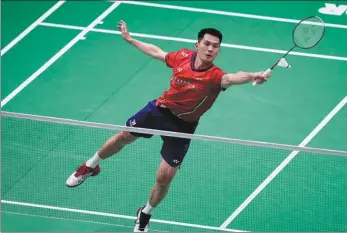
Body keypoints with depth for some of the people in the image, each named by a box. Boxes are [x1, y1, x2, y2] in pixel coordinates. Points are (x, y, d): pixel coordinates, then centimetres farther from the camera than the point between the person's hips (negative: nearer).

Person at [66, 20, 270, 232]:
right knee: (123, 137, 18)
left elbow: (233, 78, -54)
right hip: (161, 109, 3)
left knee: (164, 178, -2)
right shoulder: (183, 56, -15)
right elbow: (157, 52, 6)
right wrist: (129, 39, 18)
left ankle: (145, 215, 29)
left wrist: (252, 76, -76)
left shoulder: (215, 77, -30)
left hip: (182, 126, -3)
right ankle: (91, 167, 49)